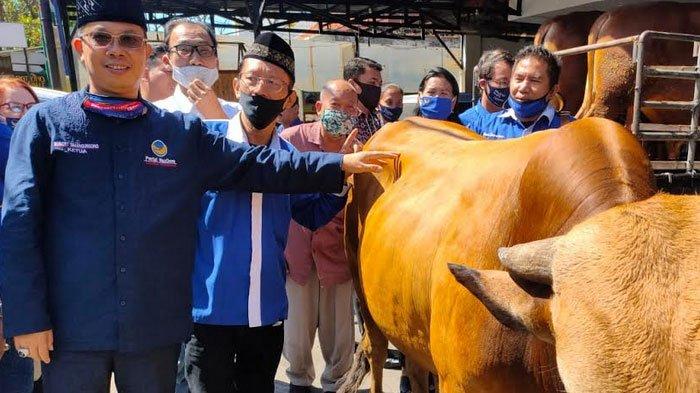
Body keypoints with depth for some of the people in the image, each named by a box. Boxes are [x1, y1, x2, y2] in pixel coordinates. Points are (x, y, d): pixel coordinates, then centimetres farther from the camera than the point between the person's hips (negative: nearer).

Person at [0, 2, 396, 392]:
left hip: (156, 326, 2)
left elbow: (254, 165, 6)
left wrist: (339, 165, -1)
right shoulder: (45, 122, -1)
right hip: (71, 326, -2)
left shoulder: (183, 132, 6)